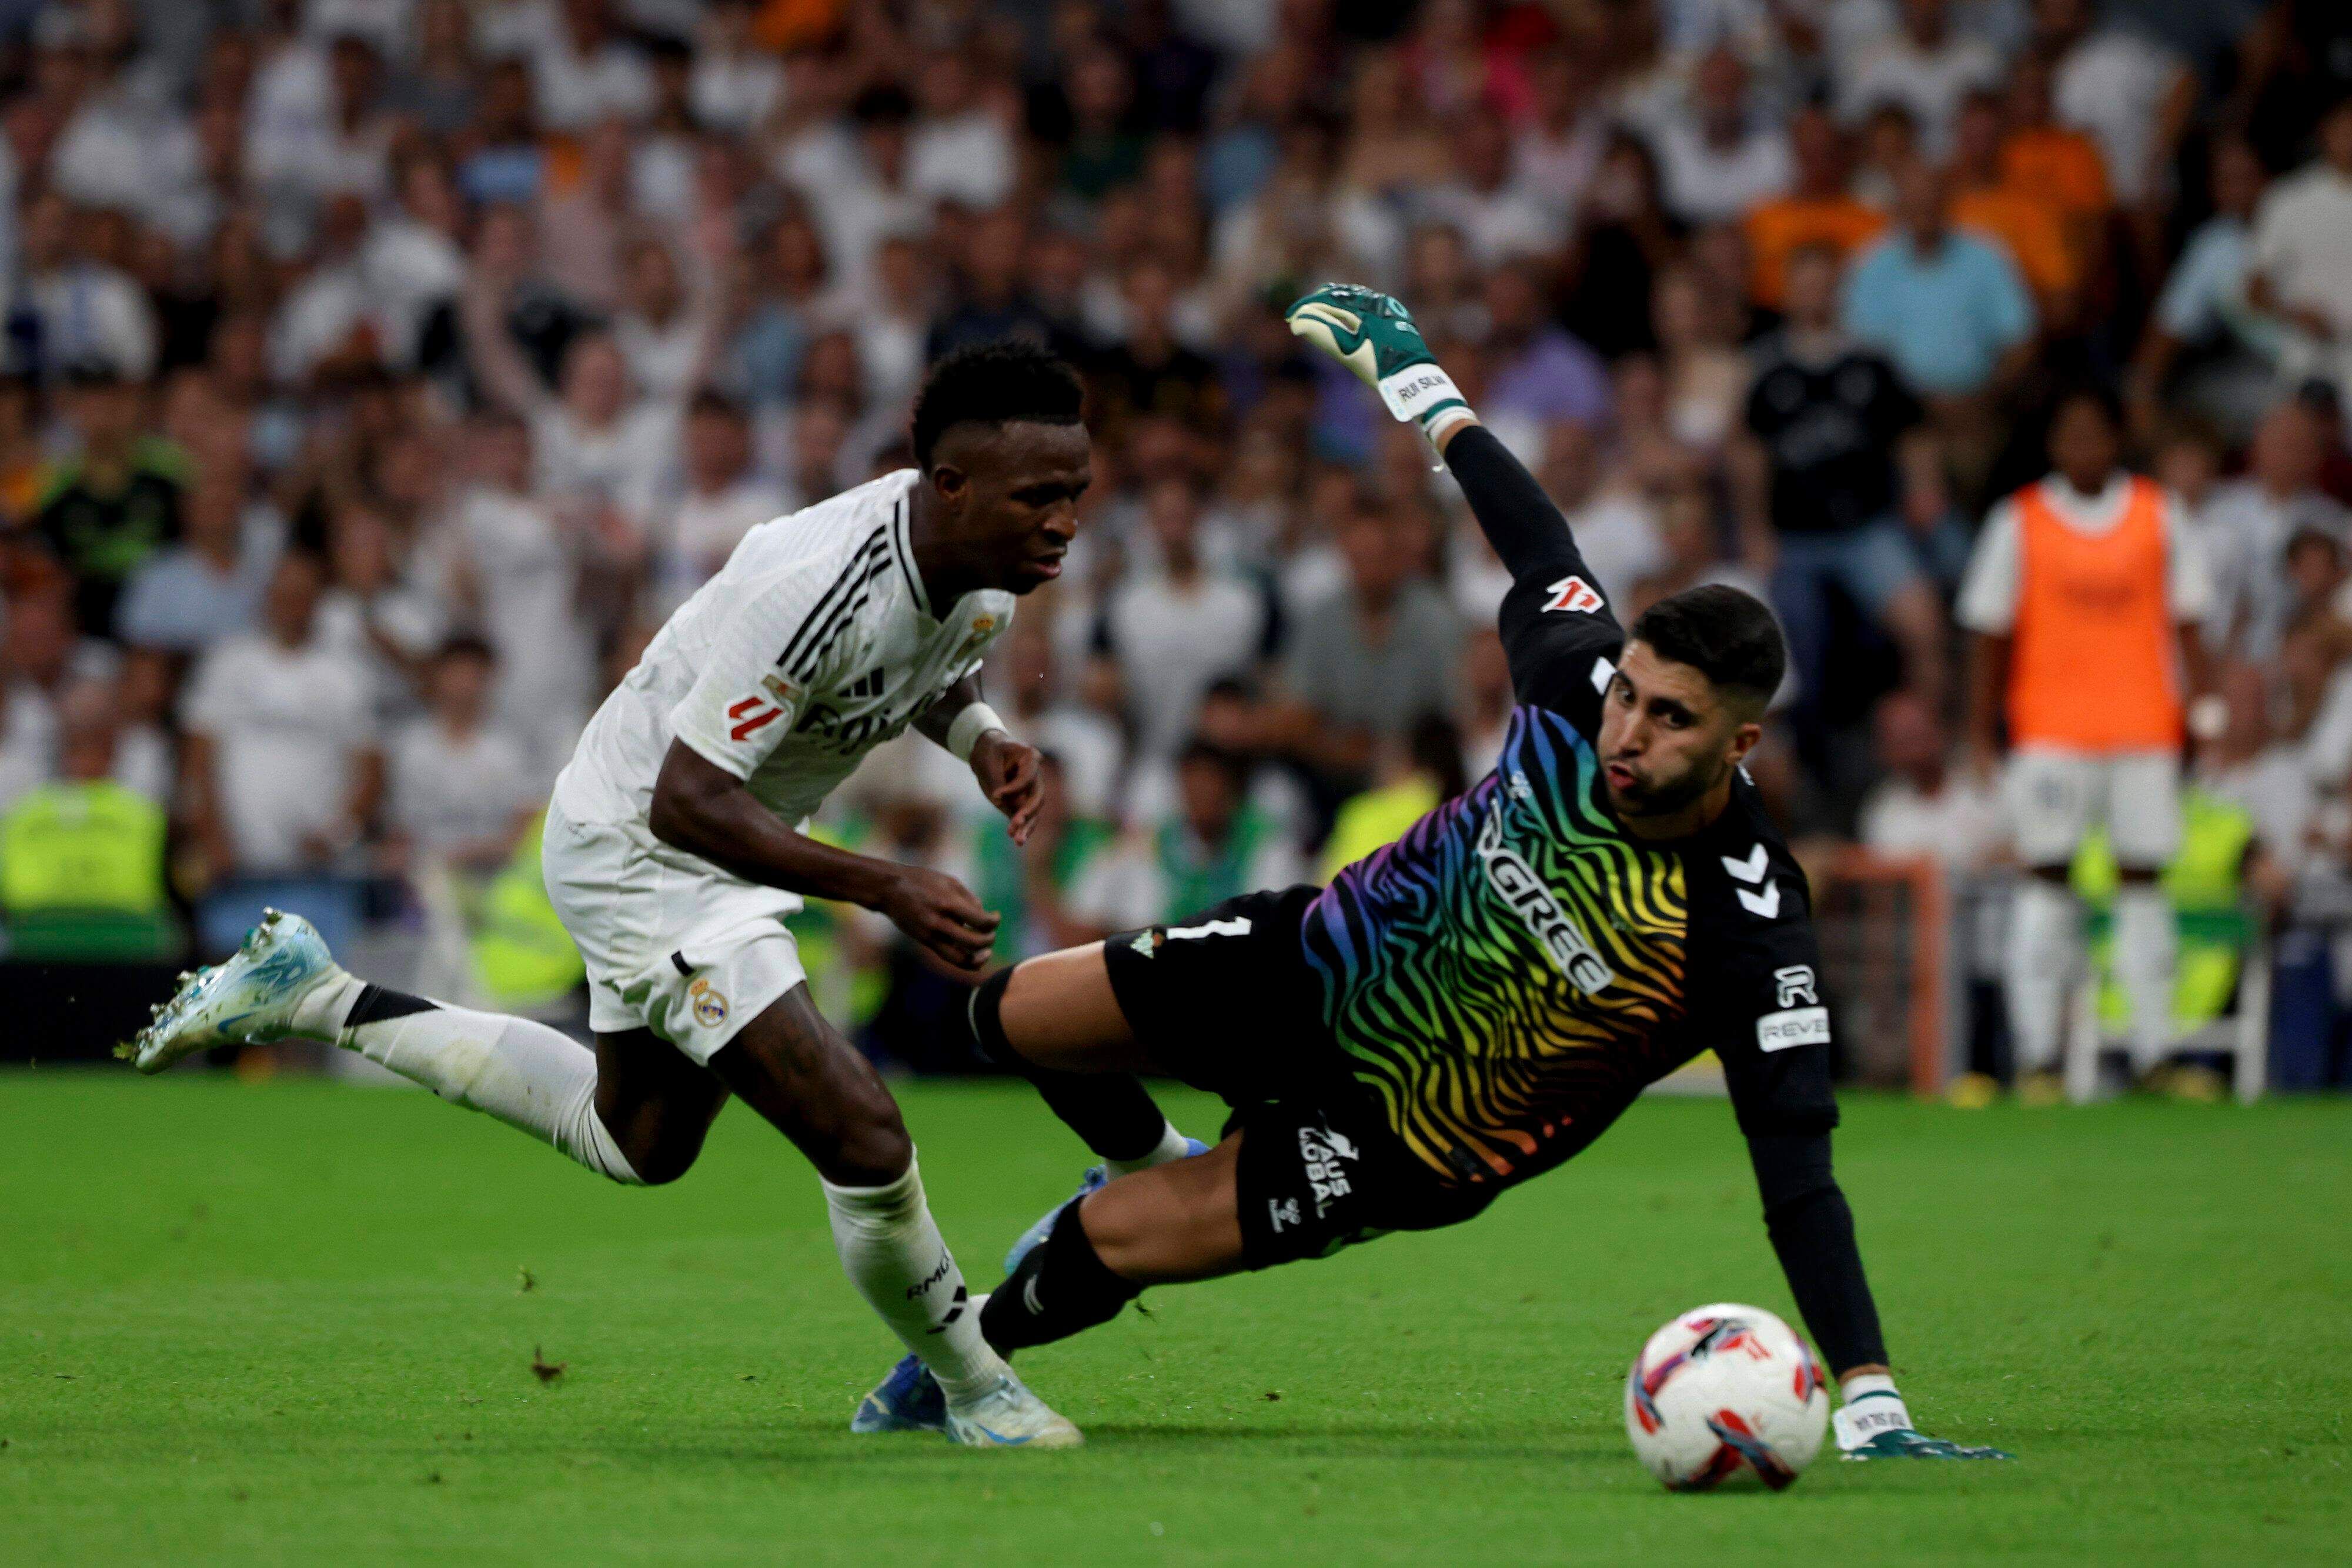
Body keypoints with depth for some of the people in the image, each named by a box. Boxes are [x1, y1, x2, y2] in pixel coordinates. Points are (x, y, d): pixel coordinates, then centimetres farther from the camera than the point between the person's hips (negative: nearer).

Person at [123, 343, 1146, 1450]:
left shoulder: (989, 572, -10)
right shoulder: (816, 582, -36)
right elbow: (687, 801, -35)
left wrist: (982, 741, -9)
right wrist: (889, 891, -40)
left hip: (736, 846, 10)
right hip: (637, 850, -10)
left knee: (638, 1144, 28)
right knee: (860, 1139, -18)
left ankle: (314, 999, 36)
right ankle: (973, 1394, 5)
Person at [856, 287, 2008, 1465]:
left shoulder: (1747, 932, -35)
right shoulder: (1577, 676, -23)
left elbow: (1799, 1178, -37)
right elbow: (1539, 548, 0)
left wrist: (1871, 1409, -45)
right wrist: (1421, 385, 12)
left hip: (1417, 1142, -5)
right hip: (1328, 963, 5)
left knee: (1115, 1242, -10)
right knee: (1012, 1020, 12)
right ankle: (1164, 1174, 45)